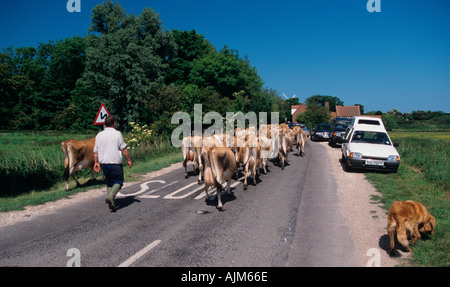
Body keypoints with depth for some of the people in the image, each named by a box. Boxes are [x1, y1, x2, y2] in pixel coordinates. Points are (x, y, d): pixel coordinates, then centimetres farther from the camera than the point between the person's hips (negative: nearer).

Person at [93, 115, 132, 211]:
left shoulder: (99, 135, 7)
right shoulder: (117, 134, -7)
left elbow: (95, 151, 10)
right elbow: (124, 149, -7)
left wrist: (96, 162, 20)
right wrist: (129, 160, 1)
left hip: (103, 163, 5)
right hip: (115, 163, -5)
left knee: (109, 182, 19)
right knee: (118, 182, 5)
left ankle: (110, 199, 14)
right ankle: (111, 196, -17)